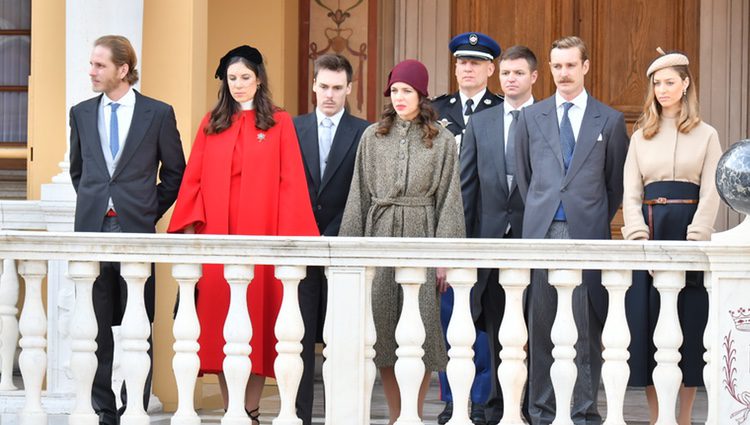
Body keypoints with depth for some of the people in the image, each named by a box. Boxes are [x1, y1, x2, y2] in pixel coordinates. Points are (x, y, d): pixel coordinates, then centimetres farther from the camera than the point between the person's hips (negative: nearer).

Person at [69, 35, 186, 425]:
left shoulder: (158, 113, 0)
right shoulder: (81, 113, 10)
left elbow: (175, 171, 8)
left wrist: (152, 210, 5)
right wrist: (92, 204, 14)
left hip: (136, 229, -3)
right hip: (93, 228, 3)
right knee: (97, 327, 5)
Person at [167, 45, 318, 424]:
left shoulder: (279, 123, 4)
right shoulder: (211, 124, 12)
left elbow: (291, 181, -2)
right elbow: (194, 178, 6)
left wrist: (291, 235, -10)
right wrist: (189, 224, -6)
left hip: (260, 232, -2)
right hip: (217, 234, 3)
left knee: (258, 308, -1)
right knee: (219, 313, 1)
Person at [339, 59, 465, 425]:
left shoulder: (442, 141, 3)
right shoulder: (372, 136, 8)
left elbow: (449, 199, 1)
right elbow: (359, 195, 9)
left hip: (421, 236, -2)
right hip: (380, 236, 2)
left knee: (421, 323, -2)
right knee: (383, 323, 2)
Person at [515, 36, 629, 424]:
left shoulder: (610, 120, 6)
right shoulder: (530, 117, 11)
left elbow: (616, 181, 11)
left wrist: (598, 220, 7)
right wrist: (538, 214, 12)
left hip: (587, 233, -1)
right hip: (541, 231, 1)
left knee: (587, 326, 0)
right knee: (540, 323, 2)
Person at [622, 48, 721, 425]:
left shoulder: (706, 135, 6)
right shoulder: (641, 137, 12)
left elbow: (710, 194, -1)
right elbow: (630, 193, 7)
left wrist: (694, 241, -13)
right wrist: (640, 238, -8)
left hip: (689, 230, -2)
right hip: (649, 231, 2)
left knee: (689, 321, -2)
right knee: (646, 320, -1)